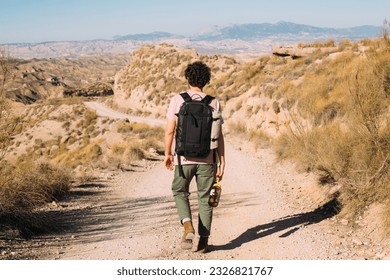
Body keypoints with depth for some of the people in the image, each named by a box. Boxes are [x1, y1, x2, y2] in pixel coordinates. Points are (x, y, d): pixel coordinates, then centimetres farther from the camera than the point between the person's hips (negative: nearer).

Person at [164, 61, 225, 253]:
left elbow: (169, 131, -4)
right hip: (207, 159, 1)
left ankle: (187, 225, -3)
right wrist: (222, 163, 2)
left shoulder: (178, 100, -6)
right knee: (205, 198, 13)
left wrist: (168, 154, 10)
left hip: (184, 158, -1)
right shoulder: (214, 103, -2)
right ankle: (203, 241, 15)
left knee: (180, 192, 20)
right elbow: (219, 136, -3)